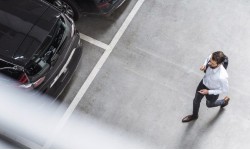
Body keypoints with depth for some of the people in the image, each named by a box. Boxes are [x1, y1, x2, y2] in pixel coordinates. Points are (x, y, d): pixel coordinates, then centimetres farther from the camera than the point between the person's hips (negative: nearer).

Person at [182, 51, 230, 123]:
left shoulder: (222, 76, -45)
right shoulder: (211, 58, -31)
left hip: (213, 91, -4)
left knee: (209, 104, 30)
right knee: (196, 101, 26)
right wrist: (204, 65, -25)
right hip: (204, 83, 5)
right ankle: (194, 115, 59)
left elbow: (225, 90, -24)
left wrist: (208, 92, -23)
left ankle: (224, 101, 62)